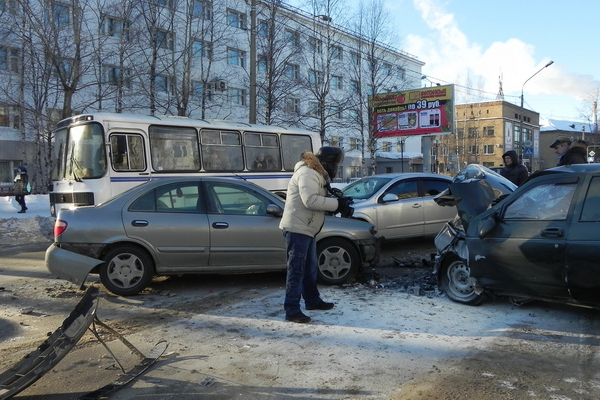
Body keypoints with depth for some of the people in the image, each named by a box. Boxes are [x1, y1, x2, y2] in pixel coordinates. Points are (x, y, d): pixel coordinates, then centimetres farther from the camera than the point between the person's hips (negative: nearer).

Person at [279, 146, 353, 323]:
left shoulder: (317, 175, 17)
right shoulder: (307, 173, -17)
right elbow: (310, 200, -28)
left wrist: (338, 202, -2)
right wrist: (337, 204, -24)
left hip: (307, 229, 11)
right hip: (296, 228, -10)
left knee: (310, 268, 21)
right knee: (296, 270, -7)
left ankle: (312, 300, 35)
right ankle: (292, 310, -1)